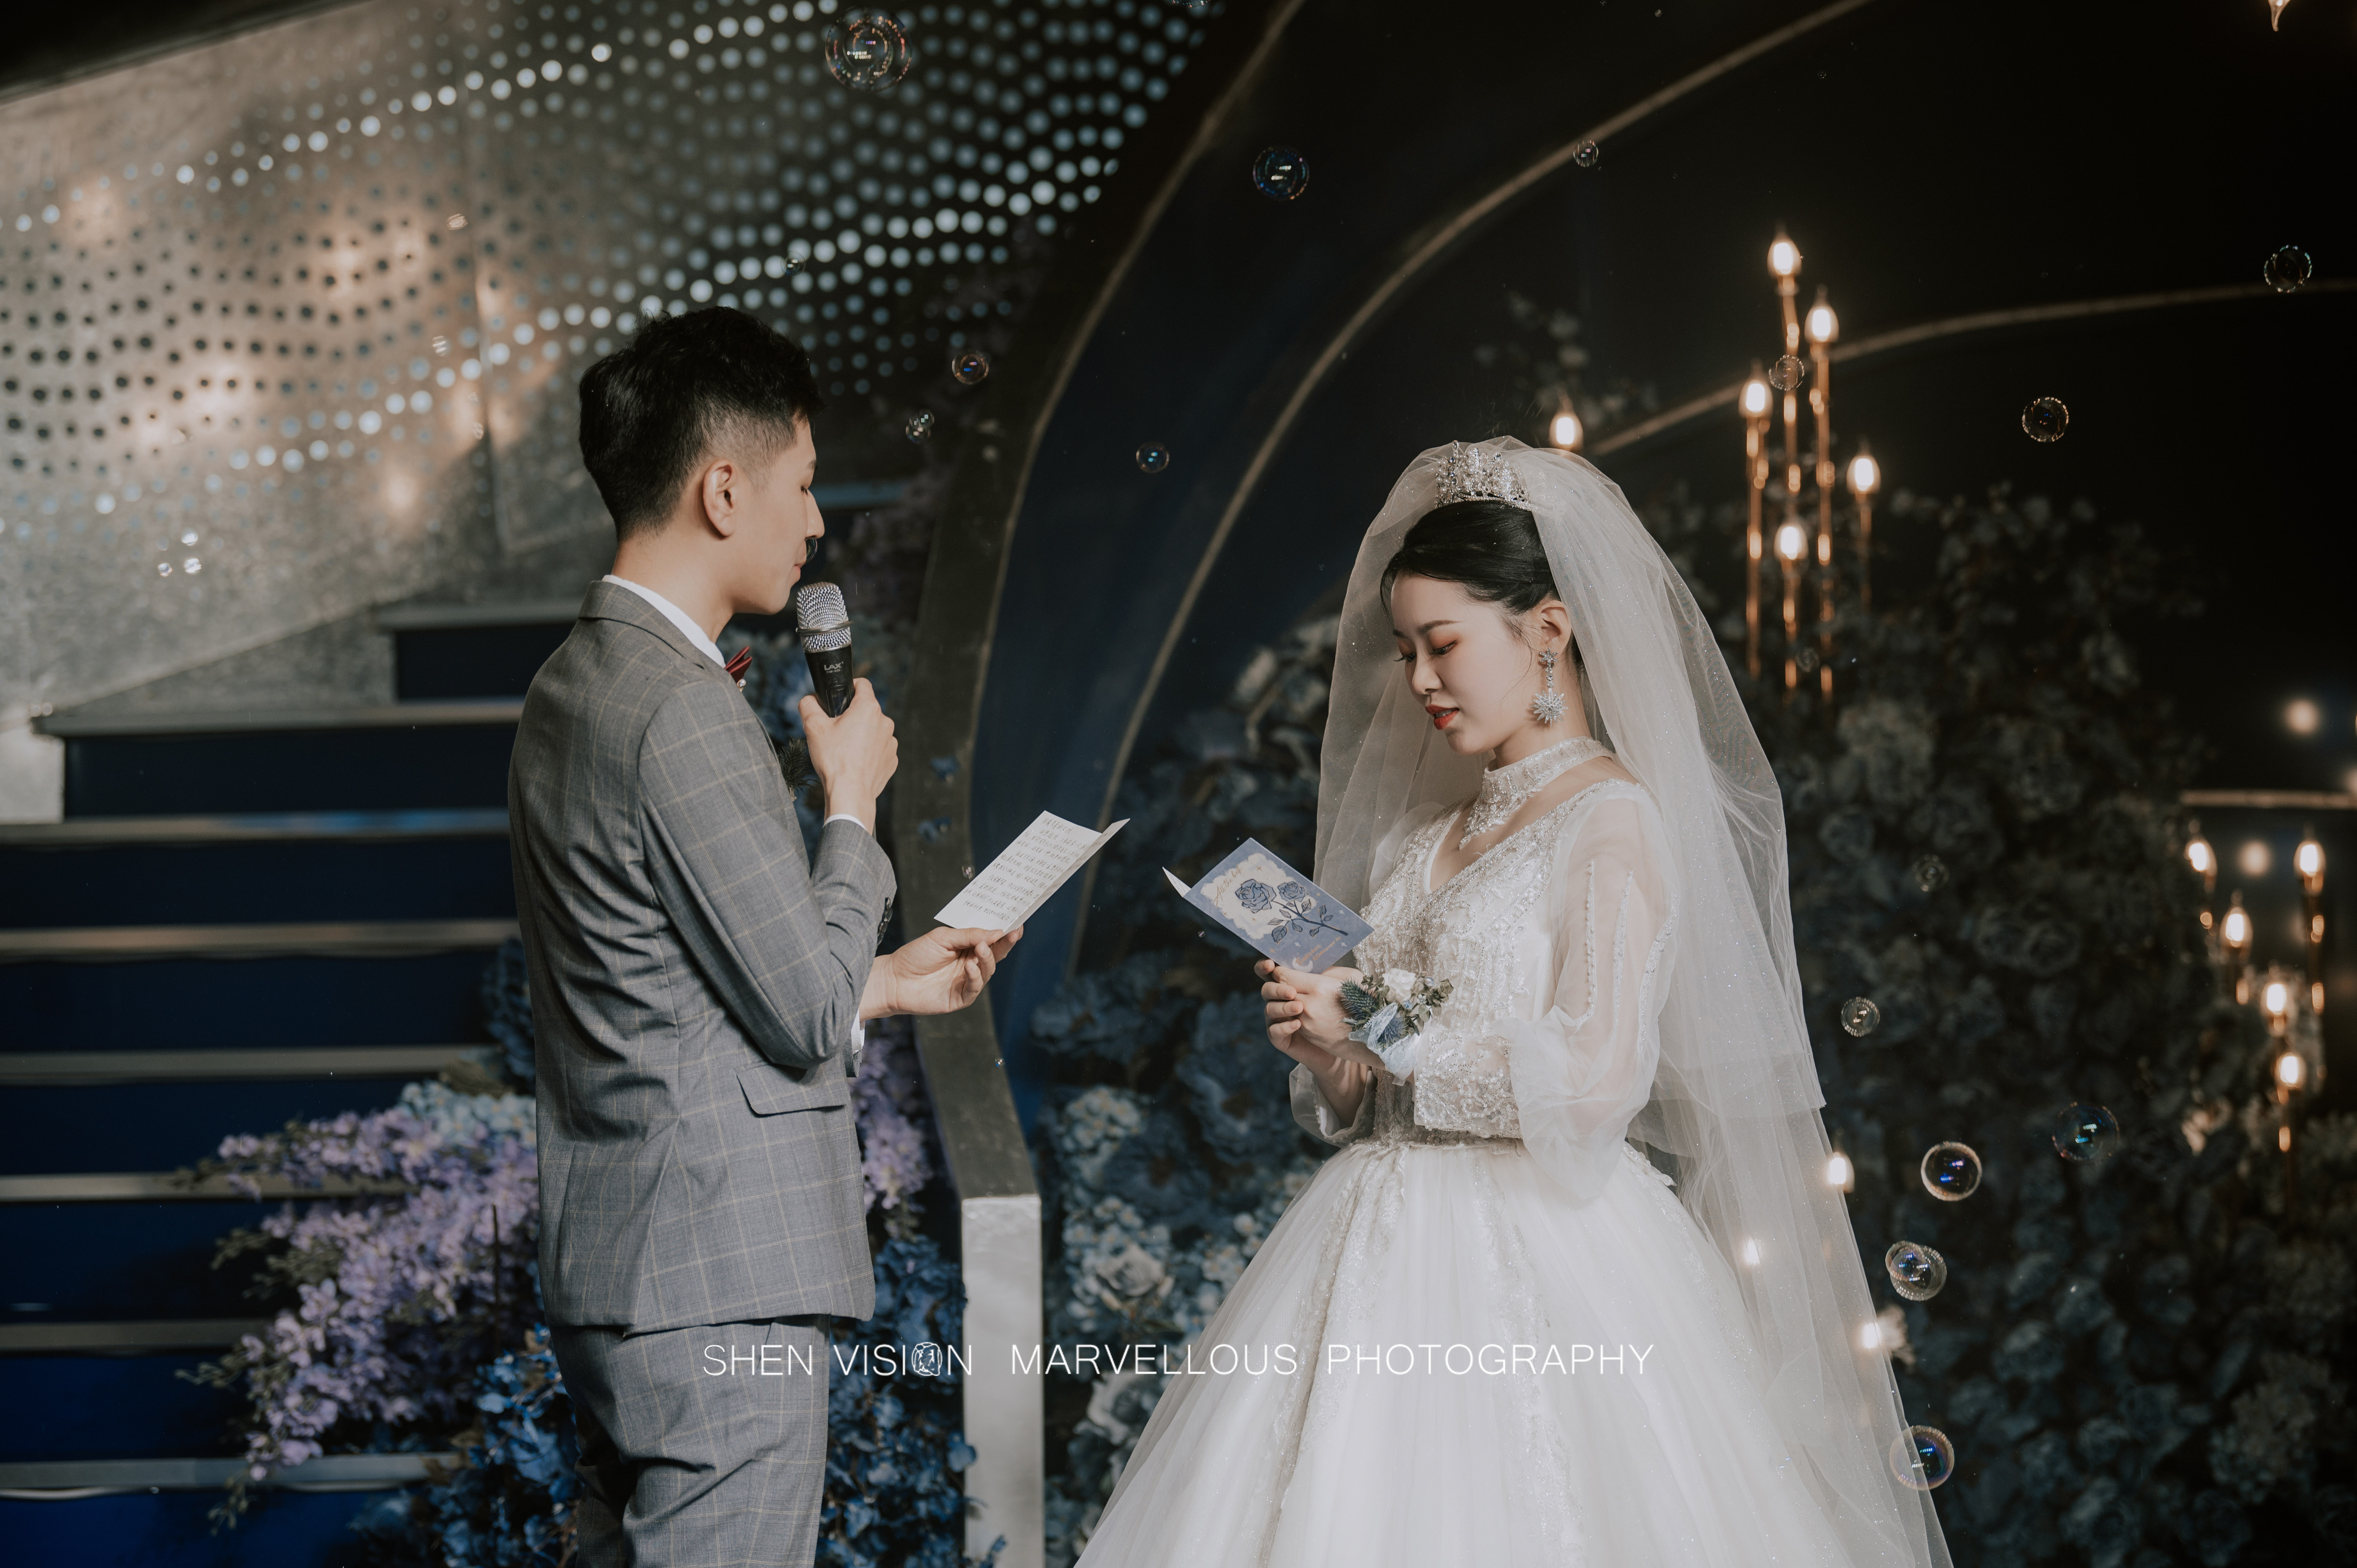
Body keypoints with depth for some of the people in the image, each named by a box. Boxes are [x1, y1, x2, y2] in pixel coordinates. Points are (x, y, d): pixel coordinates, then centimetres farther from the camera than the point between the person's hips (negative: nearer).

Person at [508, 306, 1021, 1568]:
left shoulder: (573, 685, 12)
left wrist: (883, 983, 22)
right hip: (722, 1285, -10)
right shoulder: (686, 713, -19)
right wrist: (852, 802, -2)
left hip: (607, 1268, 10)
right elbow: (807, 1015, -15)